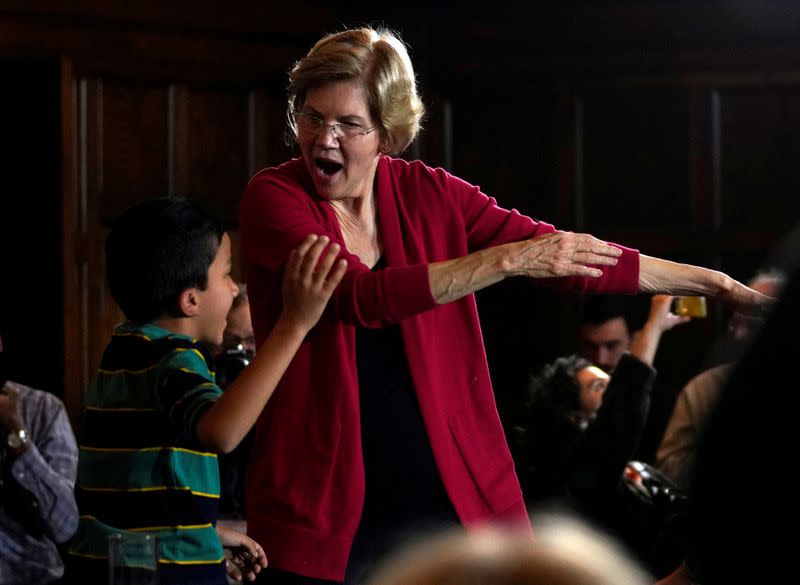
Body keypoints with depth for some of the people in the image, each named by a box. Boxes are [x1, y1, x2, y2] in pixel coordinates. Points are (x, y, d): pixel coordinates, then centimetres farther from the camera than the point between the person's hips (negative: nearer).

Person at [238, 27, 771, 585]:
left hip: (448, 494, 3)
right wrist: (507, 260, -24)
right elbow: (360, 297, -23)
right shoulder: (273, 198, -8)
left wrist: (717, 283, 7)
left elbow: (561, 253, 7)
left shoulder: (426, 193, 3)